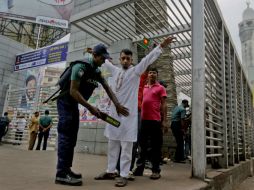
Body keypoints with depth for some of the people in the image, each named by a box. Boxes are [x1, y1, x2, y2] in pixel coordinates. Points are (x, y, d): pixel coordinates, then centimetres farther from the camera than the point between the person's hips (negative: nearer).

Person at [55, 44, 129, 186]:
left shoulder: (97, 73, 6)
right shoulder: (81, 67, -20)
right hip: (65, 101, -9)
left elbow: (108, 89, 6)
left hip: (74, 103, 9)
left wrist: (118, 105, -5)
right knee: (66, 135, -13)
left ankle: (66, 169, 14)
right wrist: (90, 108, -25)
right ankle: (61, 173, -11)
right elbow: (73, 91, -25)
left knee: (72, 136, 7)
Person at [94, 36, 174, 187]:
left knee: (126, 147, -1)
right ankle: (110, 172, 25)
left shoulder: (136, 71, 0)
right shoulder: (116, 71, 15)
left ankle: (124, 175, 7)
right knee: (112, 145, 13)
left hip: (128, 114, -6)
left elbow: (148, 59, -10)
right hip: (114, 113, 6)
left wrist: (161, 47, -19)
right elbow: (105, 61, 31)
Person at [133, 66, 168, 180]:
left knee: (155, 146, 2)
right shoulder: (144, 88, 18)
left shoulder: (160, 88, 4)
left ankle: (156, 170, 11)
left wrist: (164, 121, -8)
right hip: (143, 120, 5)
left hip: (155, 120, -5)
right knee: (142, 144, 10)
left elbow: (163, 105, -1)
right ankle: (139, 167, 20)